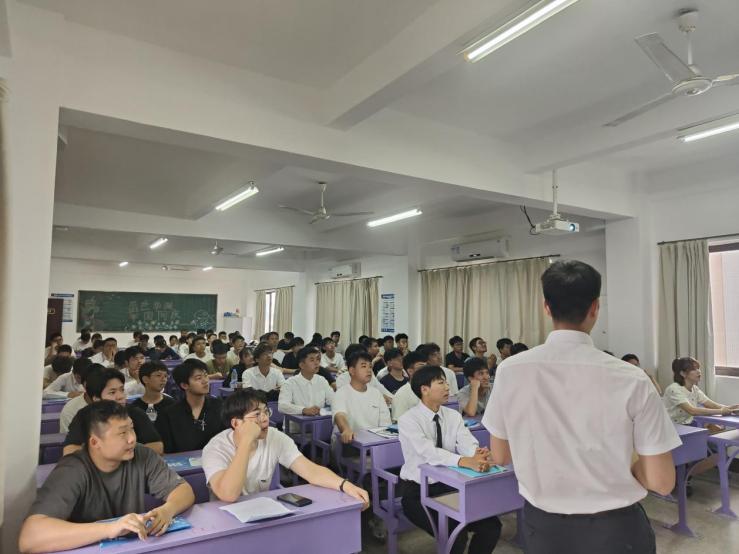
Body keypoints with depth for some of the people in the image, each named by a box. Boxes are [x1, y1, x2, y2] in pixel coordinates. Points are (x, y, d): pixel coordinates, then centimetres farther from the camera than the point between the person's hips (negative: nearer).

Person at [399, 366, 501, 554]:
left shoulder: (453, 416, 1)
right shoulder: (408, 420, -17)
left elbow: (467, 443, -14)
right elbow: (429, 453, -32)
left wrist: (478, 454, -38)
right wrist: (466, 462, -45)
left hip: (449, 485, 5)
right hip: (417, 490, -5)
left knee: (491, 526, -8)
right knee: (456, 535, -23)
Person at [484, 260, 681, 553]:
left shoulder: (509, 370, -14)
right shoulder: (631, 379, -18)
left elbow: (500, 456, -1)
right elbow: (662, 482, -11)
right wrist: (618, 463, 6)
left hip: (542, 524, 1)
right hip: (614, 528, -1)